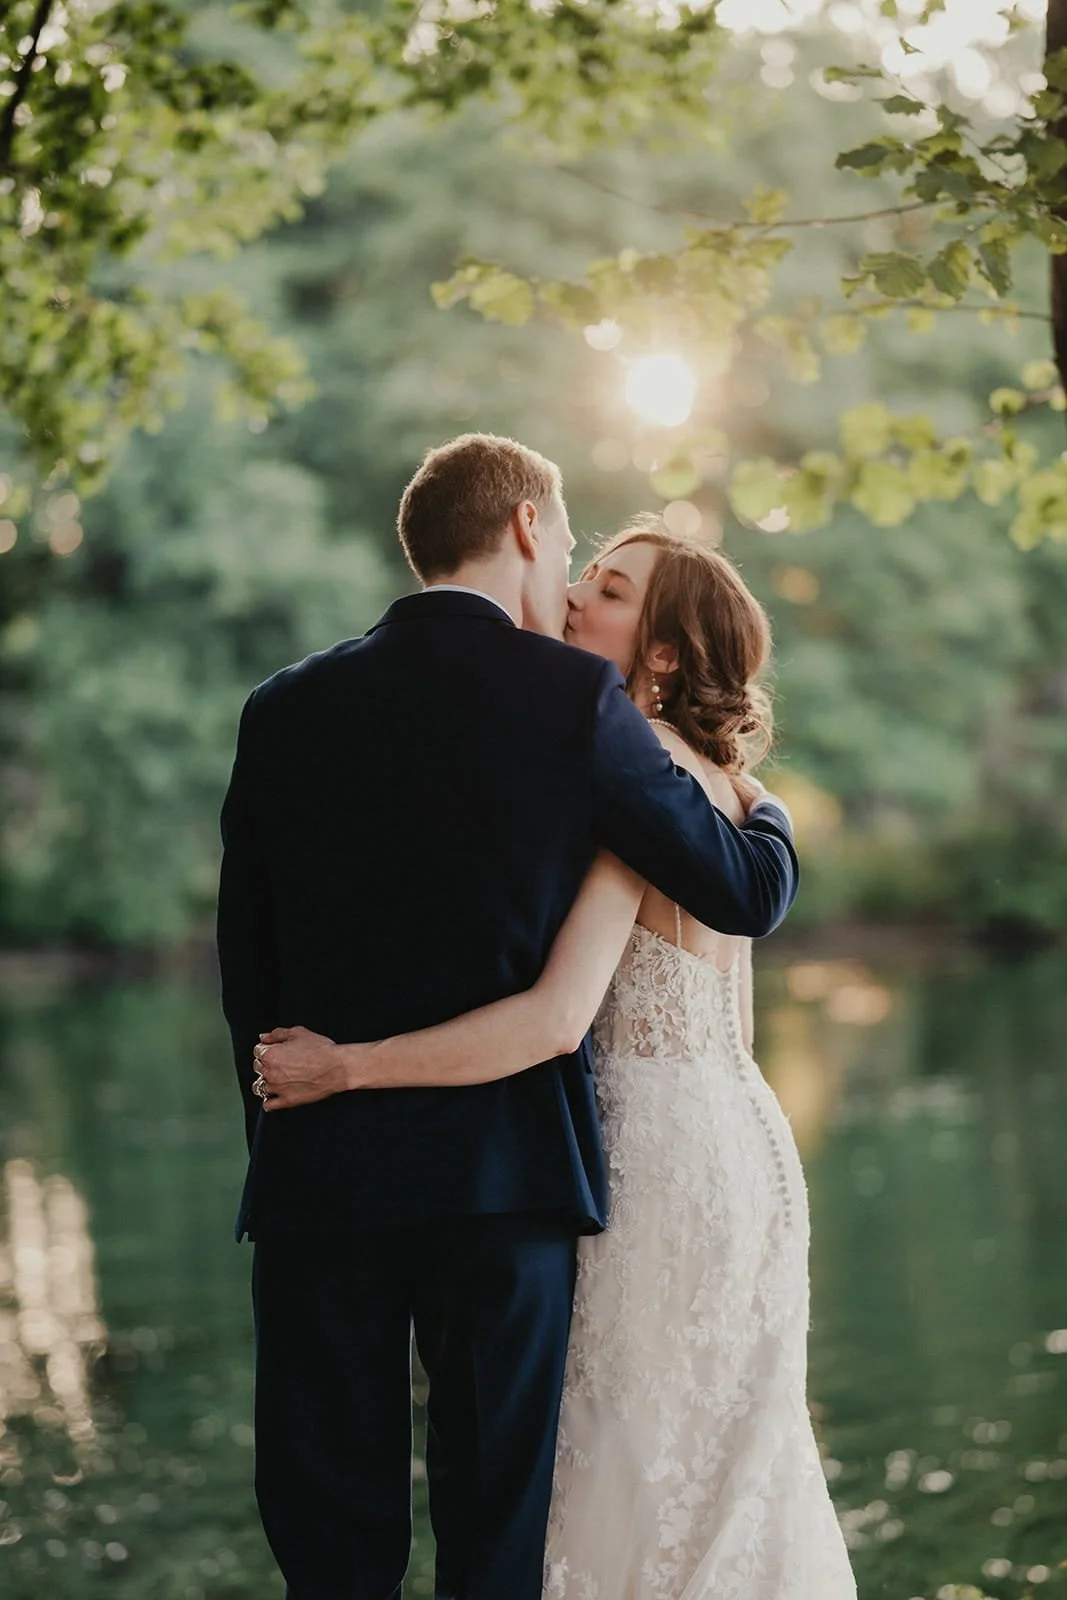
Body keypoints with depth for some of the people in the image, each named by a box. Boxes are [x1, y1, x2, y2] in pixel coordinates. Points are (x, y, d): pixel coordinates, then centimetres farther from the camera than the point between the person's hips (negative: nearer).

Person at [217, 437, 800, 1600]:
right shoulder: (571, 695, -3)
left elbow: (245, 969, 9)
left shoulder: (285, 708, 7)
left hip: (317, 1183, 3)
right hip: (503, 1175, -2)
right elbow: (748, 893, 1)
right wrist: (764, 812, 23)